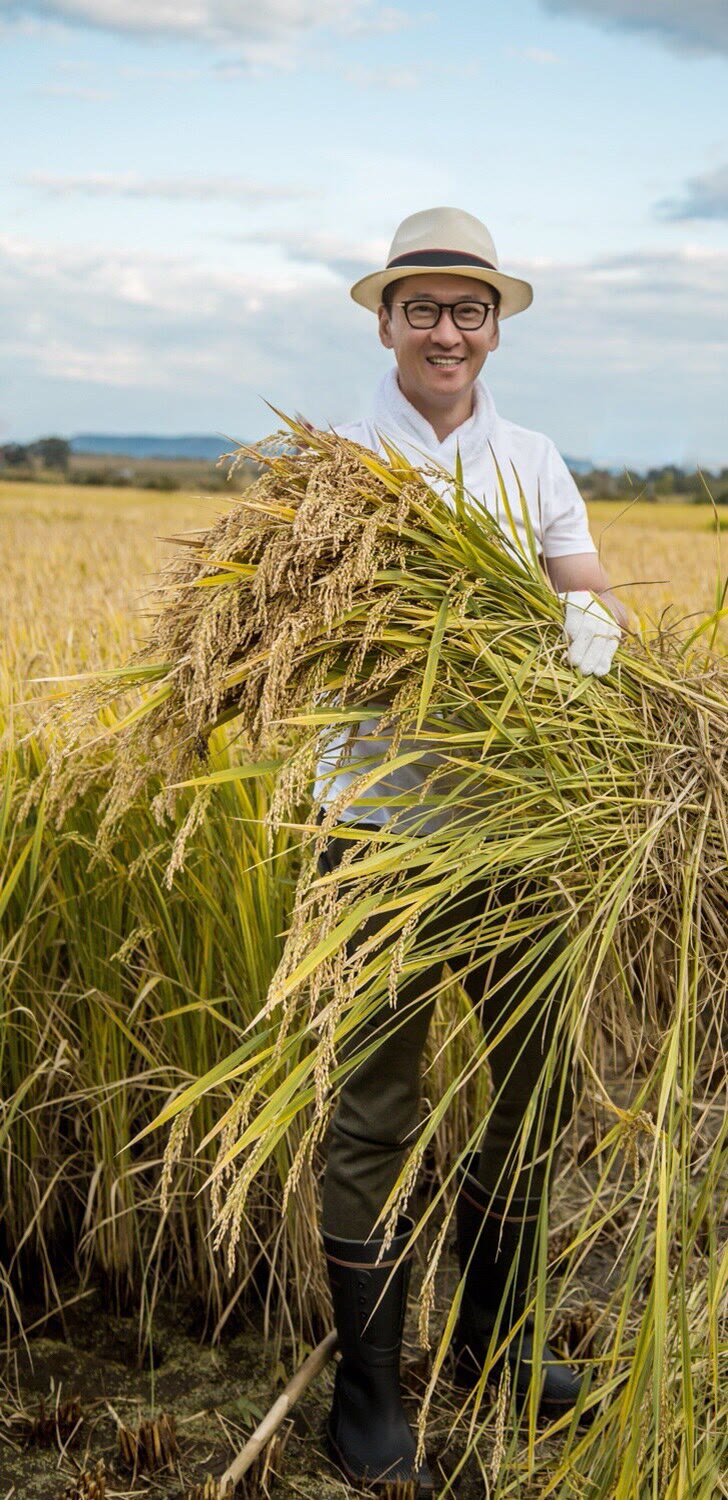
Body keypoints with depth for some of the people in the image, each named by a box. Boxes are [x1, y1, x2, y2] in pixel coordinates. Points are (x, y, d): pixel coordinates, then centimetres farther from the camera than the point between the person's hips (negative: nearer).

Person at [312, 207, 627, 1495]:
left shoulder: (532, 461, 9)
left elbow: (592, 603, 1)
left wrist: (591, 632, -22)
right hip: (381, 815, -4)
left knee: (534, 1083, 14)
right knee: (374, 1107, 2)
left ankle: (492, 1332, 35)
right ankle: (365, 1390, 17)